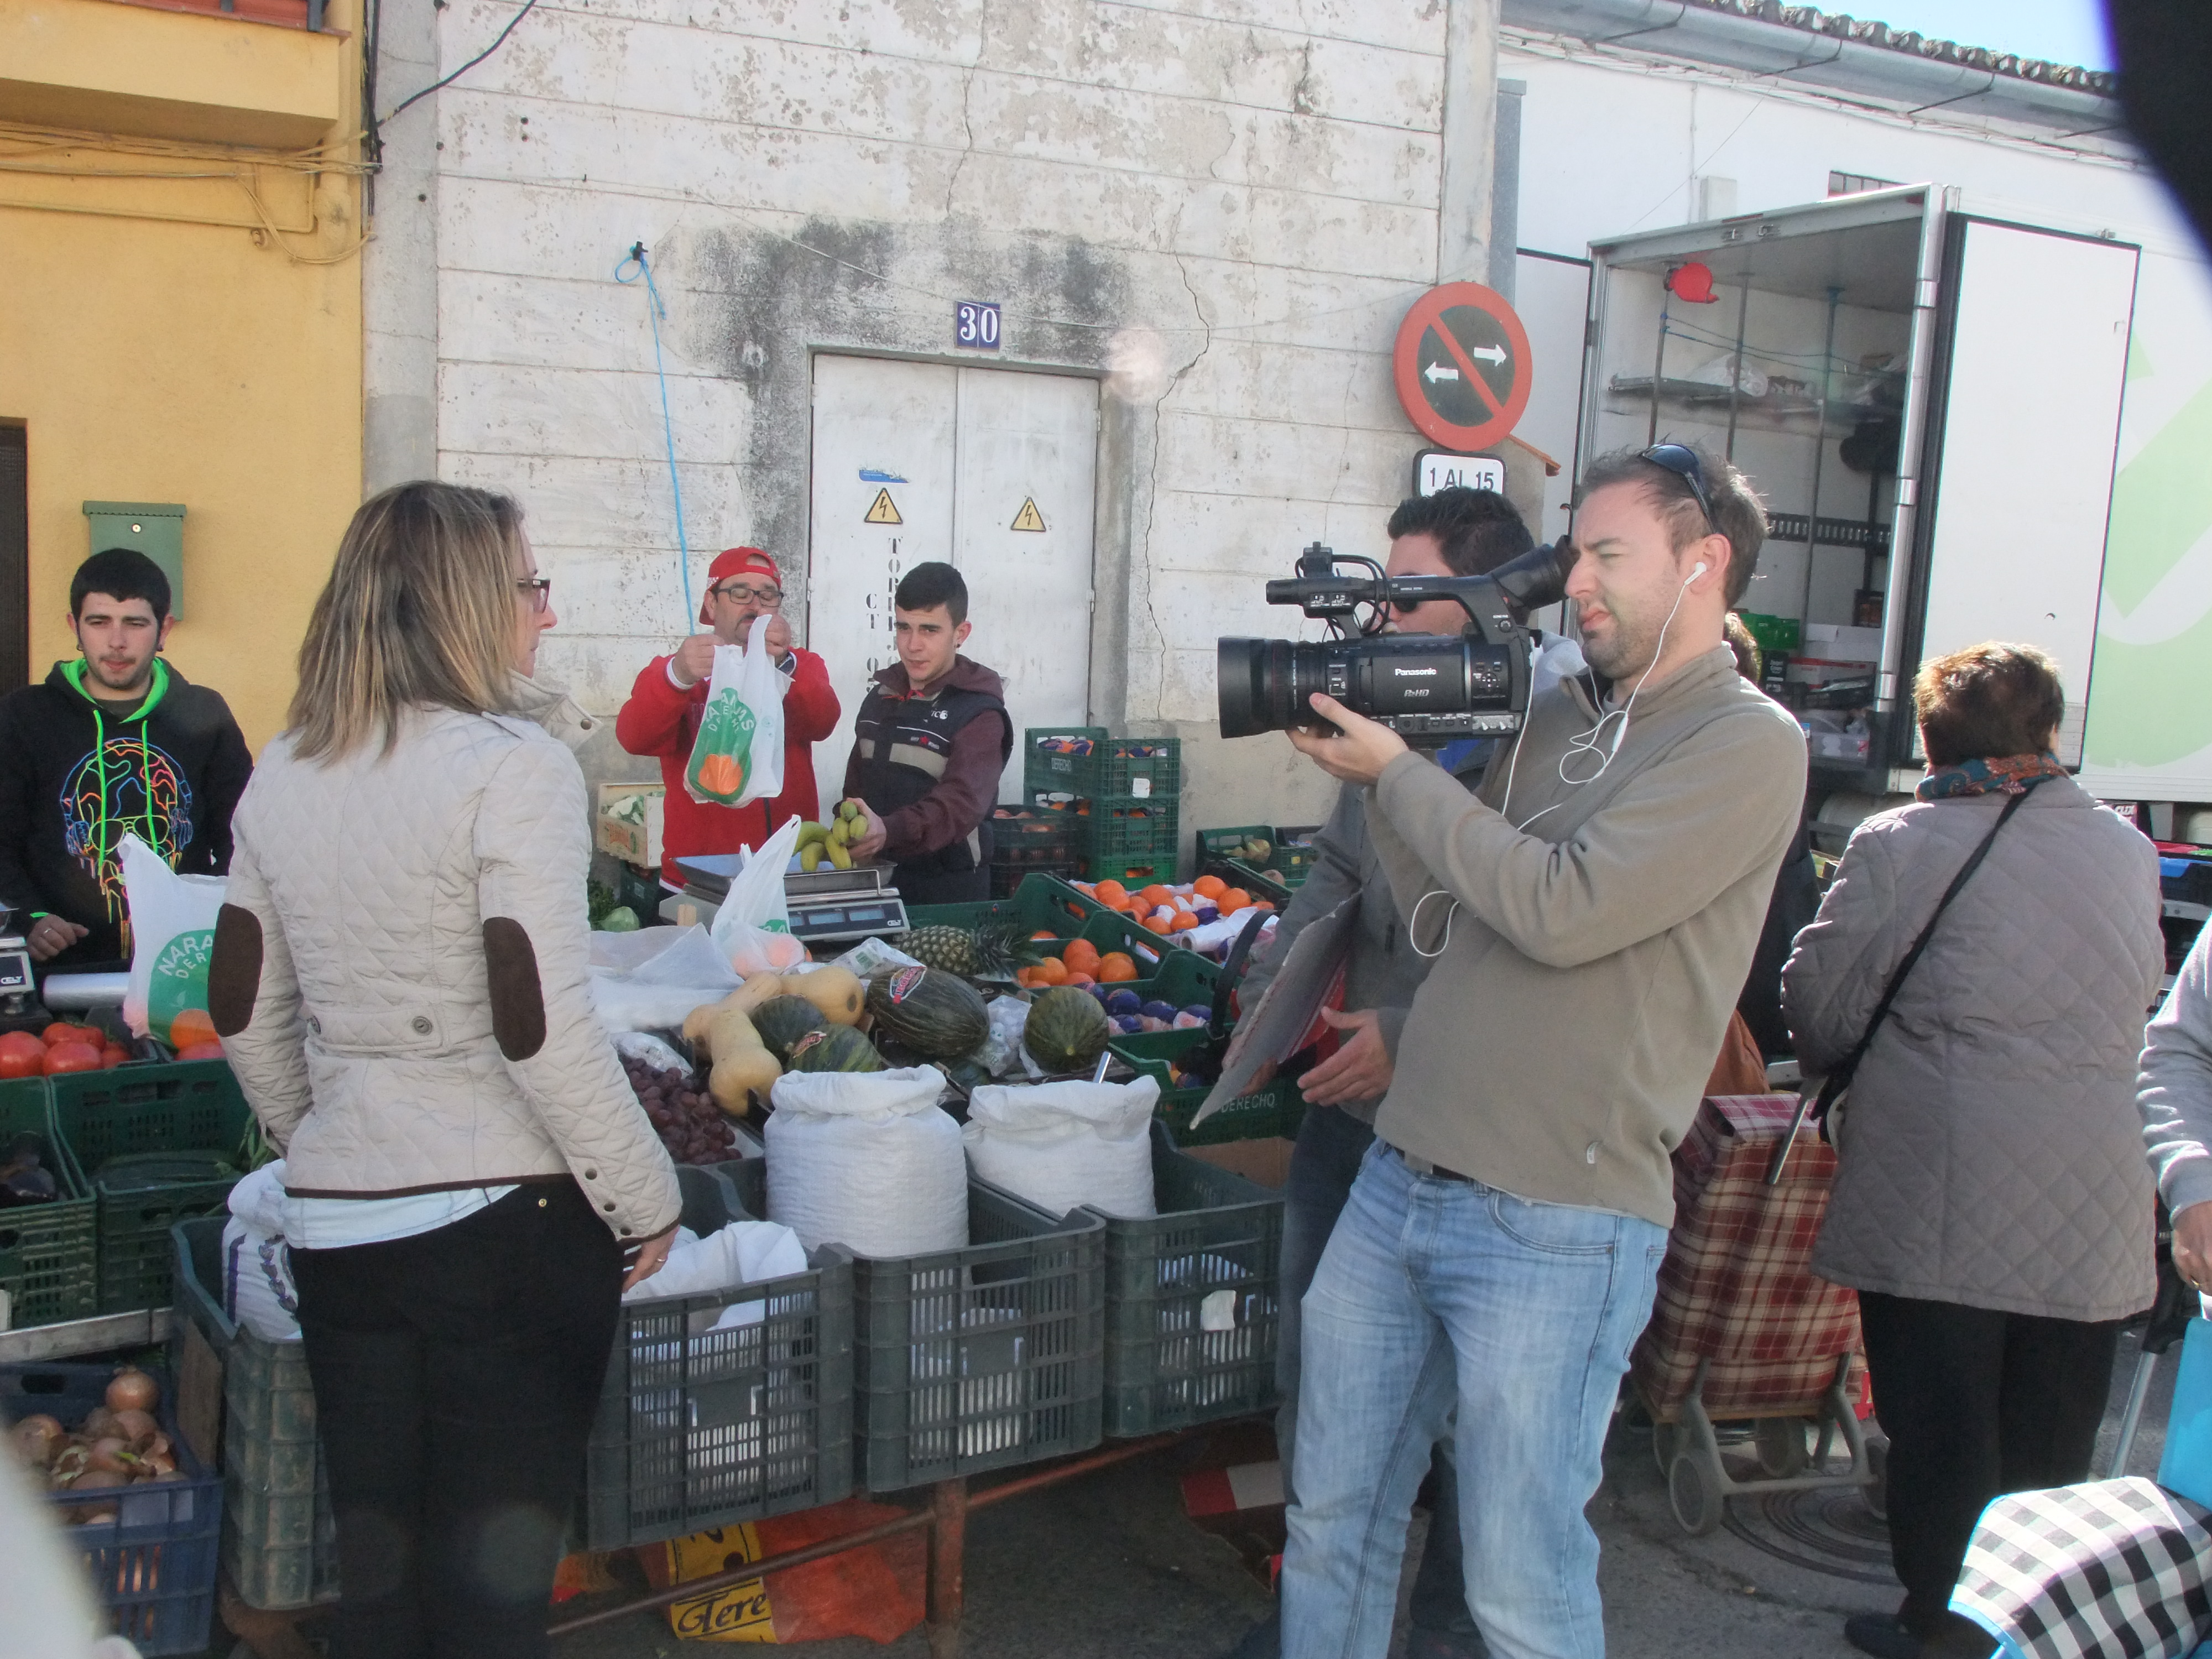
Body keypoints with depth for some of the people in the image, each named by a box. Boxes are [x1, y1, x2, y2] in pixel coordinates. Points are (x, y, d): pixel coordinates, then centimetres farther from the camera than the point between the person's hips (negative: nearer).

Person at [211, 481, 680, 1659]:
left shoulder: (284, 774, 6)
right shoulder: (515, 768, -15)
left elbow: (244, 1012, 12)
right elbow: (543, 1030, -19)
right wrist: (647, 1200, -8)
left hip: (334, 1221, 6)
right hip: (508, 1218, -6)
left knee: (374, 1564, 18)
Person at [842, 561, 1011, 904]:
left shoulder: (979, 714, -13)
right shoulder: (881, 695, 8)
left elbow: (962, 801, -29)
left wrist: (889, 831, -45)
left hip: (948, 889, -6)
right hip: (876, 877, 6)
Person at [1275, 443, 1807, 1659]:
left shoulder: (1748, 744, -9)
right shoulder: (1555, 718, 14)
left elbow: (1564, 912, -20)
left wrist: (1397, 771, -11)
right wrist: (1369, 766, 3)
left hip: (1554, 1227, -7)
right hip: (1398, 1181, 7)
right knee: (1331, 1518, 17)